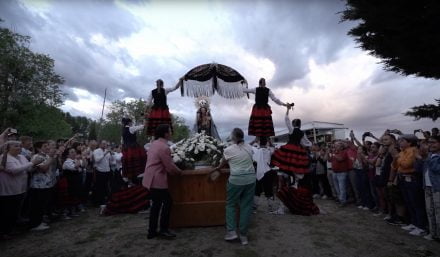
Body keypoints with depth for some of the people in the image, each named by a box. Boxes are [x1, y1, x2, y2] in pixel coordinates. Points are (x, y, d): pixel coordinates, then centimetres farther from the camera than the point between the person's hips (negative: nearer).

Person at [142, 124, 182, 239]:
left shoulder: (154, 144, 12)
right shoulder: (164, 147, -19)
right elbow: (170, 166, -17)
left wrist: (175, 169, 19)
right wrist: (180, 171, 1)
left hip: (150, 179, 10)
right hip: (157, 180, -10)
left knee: (156, 204, 16)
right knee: (167, 202, 3)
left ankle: (152, 231, 24)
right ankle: (163, 229, 12)